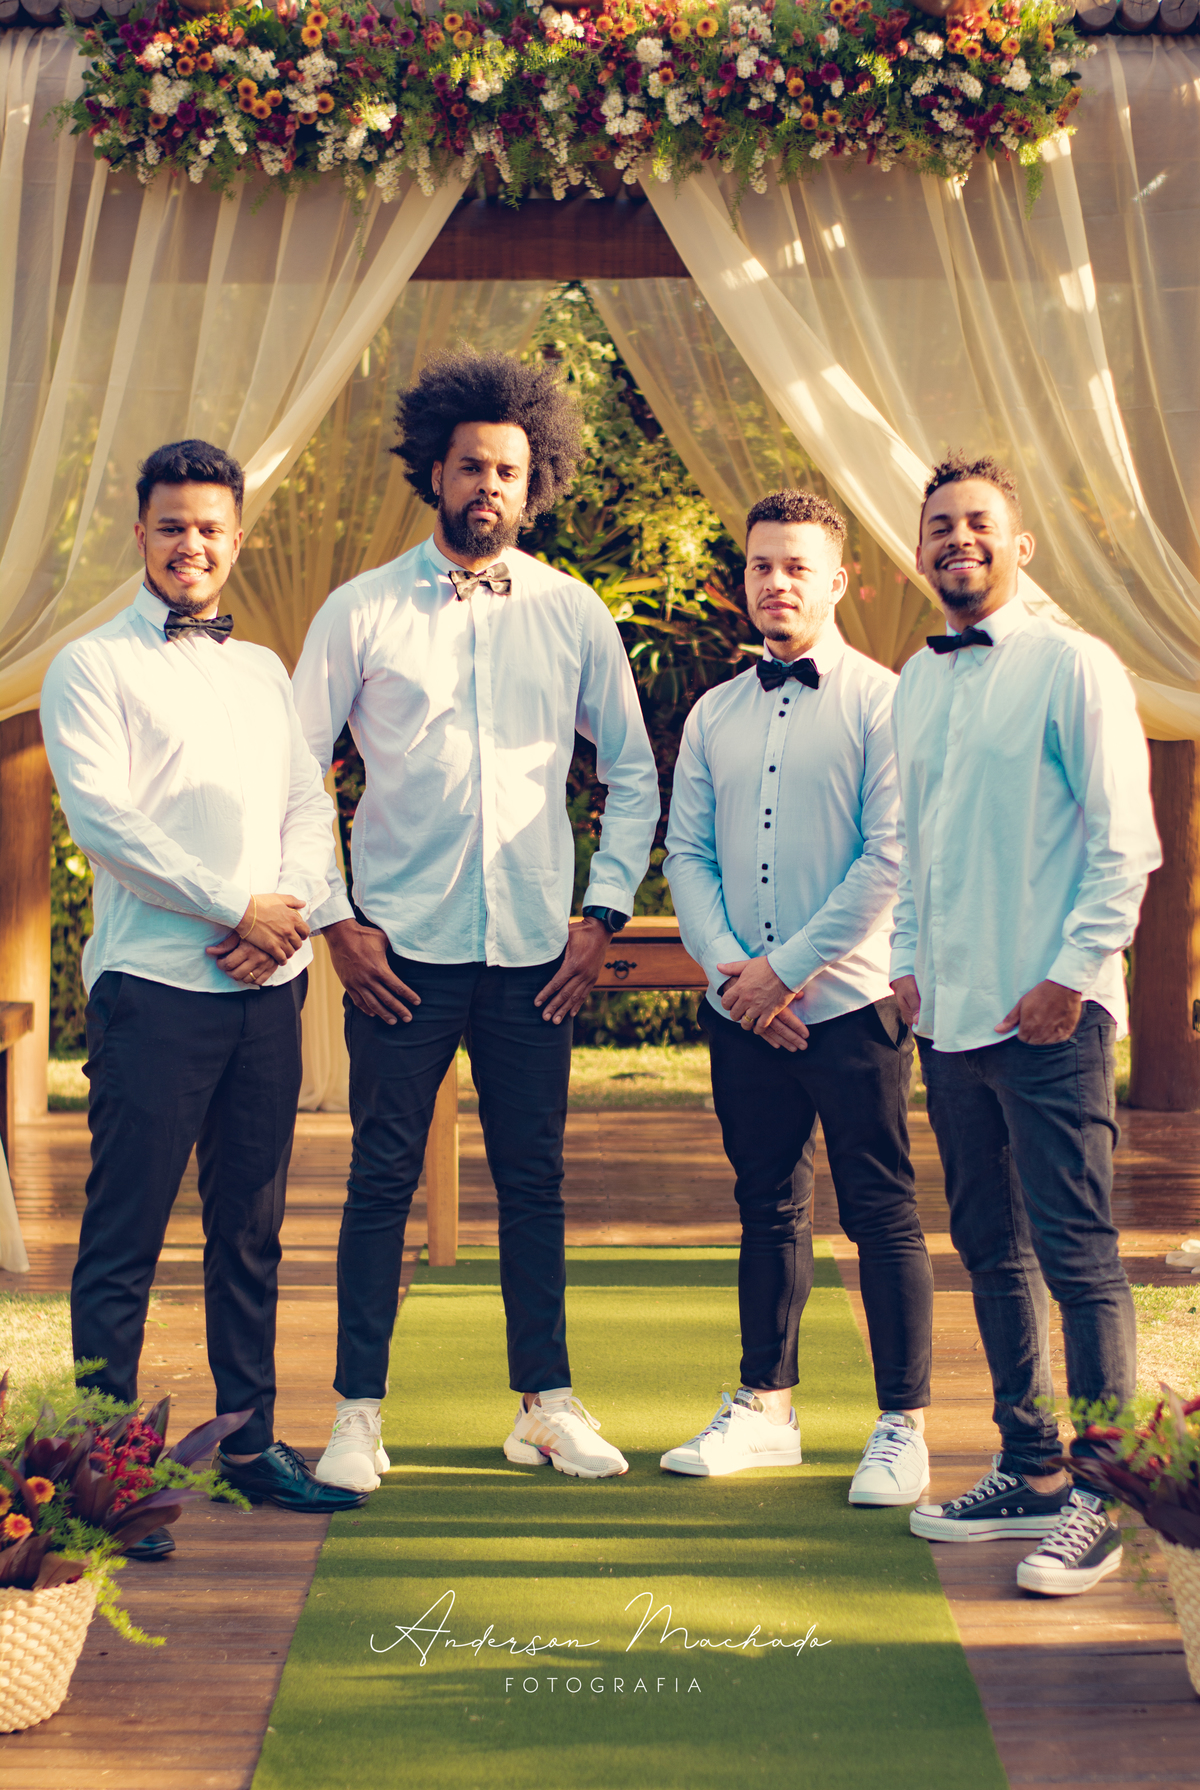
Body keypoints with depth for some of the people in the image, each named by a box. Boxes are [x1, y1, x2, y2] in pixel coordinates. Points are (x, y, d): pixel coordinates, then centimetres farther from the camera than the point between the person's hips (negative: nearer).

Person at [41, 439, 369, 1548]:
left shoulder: (264, 671, 19)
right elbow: (101, 817, -10)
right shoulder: (93, 667, 1)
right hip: (155, 983, -5)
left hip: (269, 981, 6)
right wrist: (236, 906, -13)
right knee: (125, 1235, -4)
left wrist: (291, 906, -6)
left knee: (252, 1227, 10)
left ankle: (250, 1442, 19)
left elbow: (310, 807, 14)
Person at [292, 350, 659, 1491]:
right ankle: (358, 1412, 11)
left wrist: (603, 913, 4)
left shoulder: (573, 614, 7)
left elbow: (633, 775, 13)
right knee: (383, 1179, 1)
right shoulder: (363, 612, 1)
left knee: (534, 1180, 8)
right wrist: (333, 920, -4)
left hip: (535, 947, 2)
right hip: (402, 947, -2)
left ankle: (546, 1405, 19)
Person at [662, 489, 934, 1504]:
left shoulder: (880, 700, -4)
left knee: (882, 1214, 0)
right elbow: (687, 855, 10)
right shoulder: (714, 716, 12)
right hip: (741, 1007, 5)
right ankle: (765, 1409, 24)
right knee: (769, 1209, 14)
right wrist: (729, 969, -6)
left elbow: (890, 856, -11)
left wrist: (791, 967, -12)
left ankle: (903, 1428, 9)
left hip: (848, 1002, -5)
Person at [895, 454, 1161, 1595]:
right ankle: (1030, 1469, 23)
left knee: (1076, 1254, -6)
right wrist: (907, 959, 11)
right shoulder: (916, 684, 15)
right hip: (950, 1014, 7)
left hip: (1049, 1014, -7)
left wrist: (1072, 973, -13)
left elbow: (1125, 843, -8)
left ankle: (1098, 1500, 1)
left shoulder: (1073, 667, -5)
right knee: (990, 1248, 12)